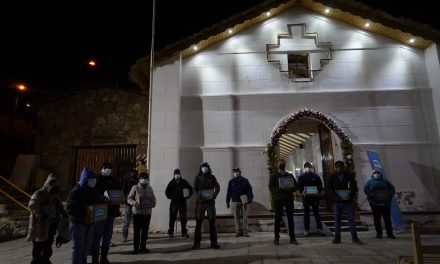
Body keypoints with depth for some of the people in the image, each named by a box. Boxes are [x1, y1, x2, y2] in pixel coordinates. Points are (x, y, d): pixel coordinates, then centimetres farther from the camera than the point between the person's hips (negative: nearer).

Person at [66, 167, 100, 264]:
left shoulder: (94, 191, 11)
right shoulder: (75, 191, -10)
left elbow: (97, 204, 21)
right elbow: (70, 208, -15)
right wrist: (83, 218, -24)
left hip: (90, 222, 6)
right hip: (78, 223, -6)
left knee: (86, 247, 13)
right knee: (78, 247, 0)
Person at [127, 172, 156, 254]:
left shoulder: (149, 188, 9)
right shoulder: (135, 187, -3)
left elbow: (153, 197, 17)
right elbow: (129, 198, -3)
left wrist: (154, 202, -5)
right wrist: (134, 203, -21)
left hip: (147, 212, 4)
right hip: (137, 212, -4)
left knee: (145, 230, 10)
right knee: (136, 231, 1)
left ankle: (143, 247, 22)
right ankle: (136, 248, 12)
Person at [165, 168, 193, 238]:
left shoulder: (184, 182, 4)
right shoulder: (171, 183, 2)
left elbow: (190, 189, 14)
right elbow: (167, 191, 13)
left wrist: (189, 195, 2)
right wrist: (170, 196, 2)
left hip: (182, 203, 1)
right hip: (174, 203, -1)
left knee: (183, 218, 6)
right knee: (172, 218, 1)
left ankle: (184, 232, 15)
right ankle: (171, 232, 11)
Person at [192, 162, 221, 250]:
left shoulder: (212, 177, 7)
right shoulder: (197, 178, 5)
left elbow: (217, 188, -2)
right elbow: (195, 189, -4)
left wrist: (214, 196, -19)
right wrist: (199, 196, -23)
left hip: (210, 202, 1)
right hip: (200, 203, 0)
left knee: (212, 223, 3)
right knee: (198, 223, 2)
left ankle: (214, 243, 10)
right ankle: (197, 243, 10)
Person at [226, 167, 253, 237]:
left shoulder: (245, 180, 5)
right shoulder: (231, 182, 8)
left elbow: (249, 190, 3)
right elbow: (228, 192, 10)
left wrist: (250, 198, -7)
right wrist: (227, 202, 8)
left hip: (244, 201, -1)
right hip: (235, 202, 1)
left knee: (244, 216, -1)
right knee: (236, 217, 3)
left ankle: (245, 231, 5)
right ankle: (238, 231, 9)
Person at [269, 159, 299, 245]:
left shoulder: (290, 175, 16)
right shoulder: (274, 175, 7)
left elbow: (295, 186, 13)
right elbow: (271, 187, -2)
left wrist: (291, 189, -10)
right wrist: (280, 189, -18)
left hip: (289, 199, 2)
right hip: (278, 199, -2)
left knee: (290, 218, 3)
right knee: (278, 219, 1)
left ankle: (292, 237, 11)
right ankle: (276, 238, 8)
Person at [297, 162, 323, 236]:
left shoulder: (316, 176, 6)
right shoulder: (301, 176, 5)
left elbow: (320, 185, 8)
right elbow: (299, 186, 2)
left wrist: (318, 192, -8)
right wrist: (302, 192, -14)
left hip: (315, 197, 0)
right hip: (306, 197, 0)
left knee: (316, 213, 2)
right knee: (306, 213, 6)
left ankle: (319, 228, 9)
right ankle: (306, 229, 11)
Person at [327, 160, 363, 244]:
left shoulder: (349, 175, 4)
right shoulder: (332, 177, 5)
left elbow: (354, 187, 1)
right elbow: (329, 188, 0)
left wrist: (351, 195, -17)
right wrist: (335, 196, -16)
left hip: (348, 201, 0)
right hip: (337, 202, 1)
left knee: (351, 219, 2)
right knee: (337, 220, 6)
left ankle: (354, 237, 11)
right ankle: (337, 238, 13)